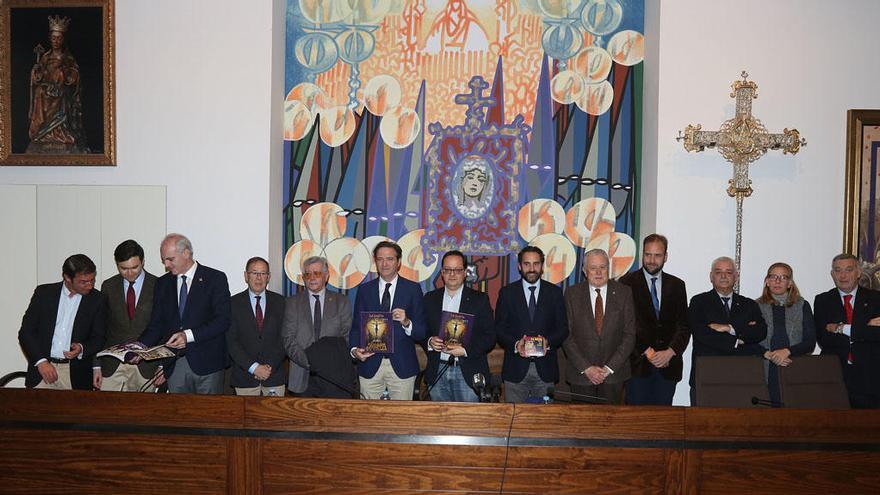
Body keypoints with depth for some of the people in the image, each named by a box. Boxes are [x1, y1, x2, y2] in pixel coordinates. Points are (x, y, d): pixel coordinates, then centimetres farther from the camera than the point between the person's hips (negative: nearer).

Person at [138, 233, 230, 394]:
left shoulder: (216, 278, -3)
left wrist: (188, 335, -19)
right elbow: (156, 324, 11)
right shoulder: (163, 283, 13)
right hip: (174, 365, 4)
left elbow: (223, 320, -10)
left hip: (207, 363, -4)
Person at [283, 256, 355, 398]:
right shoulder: (292, 303, 9)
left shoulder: (342, 302, 9)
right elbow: (289, 340, 1)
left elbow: (346, 338, 4)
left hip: (336, 375, 0)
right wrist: (309, 361, -13)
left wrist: (331, 360, -12)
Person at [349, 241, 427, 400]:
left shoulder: (413, 289, 1)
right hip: (370, 364, 2)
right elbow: (356, 326, 8)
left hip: (402, 366, -1)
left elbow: (422, 332, -1)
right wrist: (355, 349, -10)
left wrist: (406, 322, -21)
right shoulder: (364, 290, 8)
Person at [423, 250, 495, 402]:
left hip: (467, 373, -2)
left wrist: (465, 350, -15)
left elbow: (490, 336, -3)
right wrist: (430, 342, -9)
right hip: (437, 372, 2)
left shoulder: (480, 299, 2)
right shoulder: (430, 298, 11)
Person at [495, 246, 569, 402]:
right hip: (516, 369, -1)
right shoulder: (507, 293, 5)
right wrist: (515, 344, -15)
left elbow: (563, 328, 6)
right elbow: (499, 329, 2)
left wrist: (548, 341, -13)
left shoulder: (555, 292, 8)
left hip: (545, 370, 1)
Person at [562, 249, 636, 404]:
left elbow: (629, 334, -2)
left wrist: (610, 367, -8)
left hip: (614, 373, 0)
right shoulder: (572, 294, -1)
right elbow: (566, 335, -3)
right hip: (580, 374, 0)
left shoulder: (624, 292, 0)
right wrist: (586, 368, -10)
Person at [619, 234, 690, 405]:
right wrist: (646, 352, -11)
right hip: (638, 363, -3)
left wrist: (670, 352, -8)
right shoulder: (627, 283, 1)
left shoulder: (677, 285, 11)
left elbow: (683, 325, 7)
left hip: (668, 365, 3)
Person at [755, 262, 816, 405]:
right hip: (765, 370, -1)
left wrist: (787, 351, -10)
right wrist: (768, 354, -12)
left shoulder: (802, 306, 13)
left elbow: (810, 342, 6)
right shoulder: (757, 306, 9)